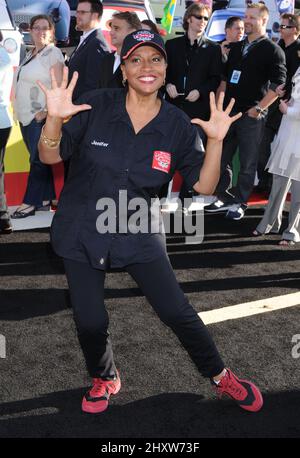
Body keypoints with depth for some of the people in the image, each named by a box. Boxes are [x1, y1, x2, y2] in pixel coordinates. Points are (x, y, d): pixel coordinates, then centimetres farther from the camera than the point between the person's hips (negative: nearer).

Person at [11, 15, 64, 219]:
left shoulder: (53, 53, -7)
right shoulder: (30, 54, 17)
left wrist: (46, 111, -19)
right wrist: (19, 110, 15)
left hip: (41, 116, -8)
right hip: (26, 116, 8)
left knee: (38, 159, -3)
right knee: (39, 159, 10)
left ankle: (31, 202, 2)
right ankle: (45, 198, 16)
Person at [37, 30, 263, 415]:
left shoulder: (178, 125, -5)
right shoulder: (95, 106, -11)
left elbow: (203, 185, -6)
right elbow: (50, 157, -8)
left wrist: (215, 141, -20)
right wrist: (55, 119, -27)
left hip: (139, 234, 1)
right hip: (82, 233, 0)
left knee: (178, 313, 3)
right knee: (90, 322, 6)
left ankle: (220, 376, 29)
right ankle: (105, 379, 38)